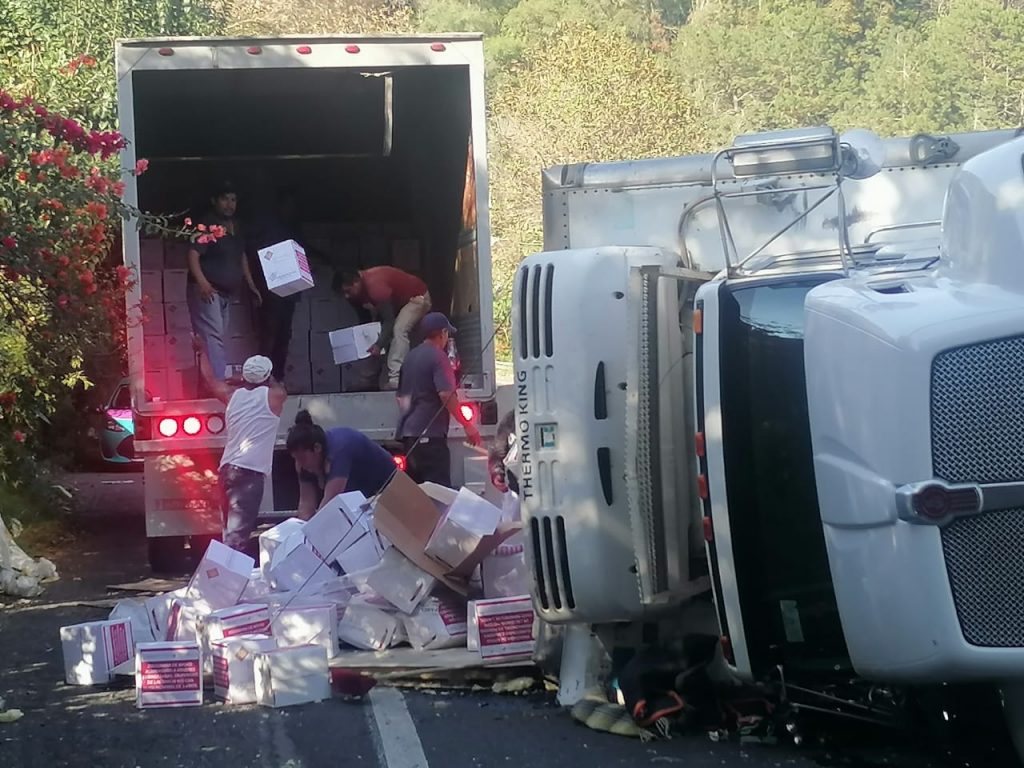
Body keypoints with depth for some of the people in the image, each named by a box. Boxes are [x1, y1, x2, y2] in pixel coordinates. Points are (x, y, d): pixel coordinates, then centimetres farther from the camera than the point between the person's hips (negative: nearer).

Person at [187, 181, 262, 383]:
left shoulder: (235, 227, 16)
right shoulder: (207, 225, -10)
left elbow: (241, 257, 27)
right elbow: (193, 255, -20)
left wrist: (252, 286, 23)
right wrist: (202, 282, -33)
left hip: (225, 293, 9)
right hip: (207, 291, -9)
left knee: (216, 339, 9)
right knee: (212, 338, -17)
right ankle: (218, 384, -26)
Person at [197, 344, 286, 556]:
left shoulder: (232, 395, 14)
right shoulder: (272, 396, 3)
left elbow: (209, 378, 33)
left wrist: (202, 350, 48)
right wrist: (269, 380, 46)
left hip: (227, 469, 6)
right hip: (250, 471, -6)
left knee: (231, 528, 13)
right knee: (238, 531, -16)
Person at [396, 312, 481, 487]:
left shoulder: (410, 357, 17)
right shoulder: (438, 356, -8)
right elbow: (446, 394, -19)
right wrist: (467, 425, -14)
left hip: (408, 433, 9)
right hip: (430, 433, -9)